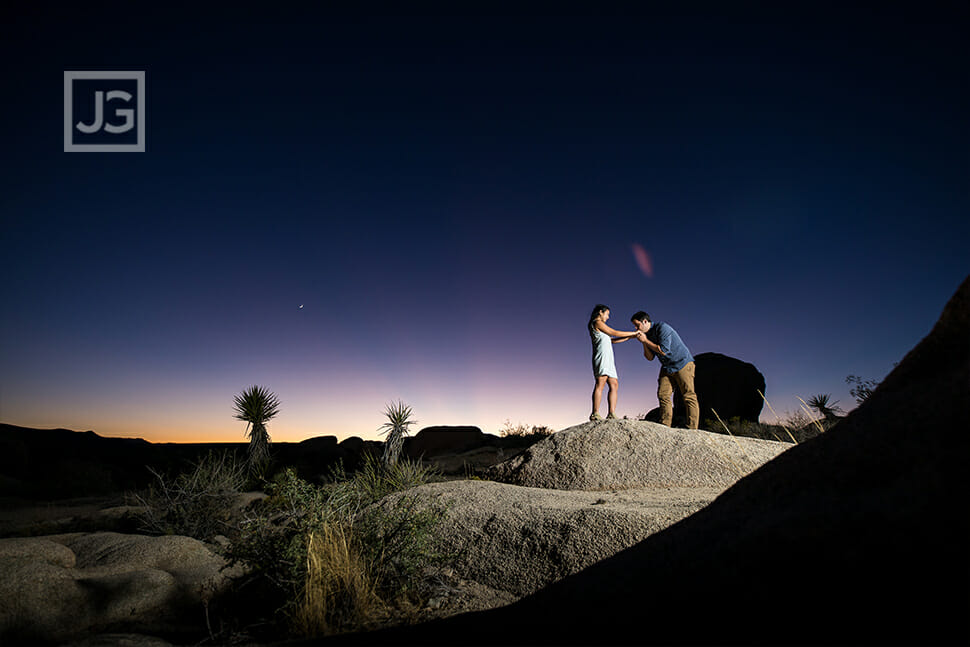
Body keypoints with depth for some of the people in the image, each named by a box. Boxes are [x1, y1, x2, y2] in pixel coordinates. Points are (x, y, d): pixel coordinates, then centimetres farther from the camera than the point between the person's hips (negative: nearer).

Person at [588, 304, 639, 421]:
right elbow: (615, 333, 0)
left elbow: (612, 340, 29)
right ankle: (595, 414, -26)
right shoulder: (597, 322, 2)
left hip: (608, 359, 10)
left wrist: (630, 337, 24)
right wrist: (633, 333, 8)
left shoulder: (599, 327, 30)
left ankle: (611, 414, -6)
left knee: (614, 385, 1)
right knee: (600, 383, -19)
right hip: (601, 356, -10)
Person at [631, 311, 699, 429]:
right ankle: (664, 427, -5)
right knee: (663, 394, -3)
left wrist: (646, 340, -18)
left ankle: (692, 429, -11)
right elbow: (650, 357, 3)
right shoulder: (647, 334, 6)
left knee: (688, 396, -9)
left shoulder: (662, 327, -17)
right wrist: (644, 343, -11)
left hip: (682, 363, -8)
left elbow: (663, 351, -24)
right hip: (666, 366, 8)